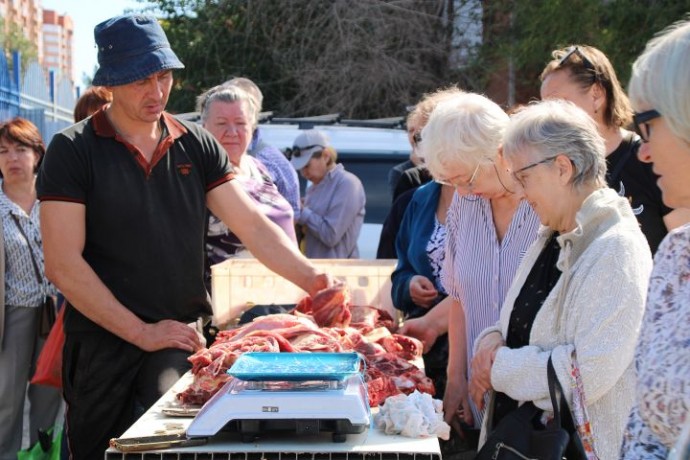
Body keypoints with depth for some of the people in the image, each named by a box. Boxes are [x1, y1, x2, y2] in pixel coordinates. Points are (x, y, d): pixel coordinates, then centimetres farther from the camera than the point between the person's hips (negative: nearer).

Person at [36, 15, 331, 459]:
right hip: (103, 343, -2)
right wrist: (142, 332, -12)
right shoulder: (73, 150, -5)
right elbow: (63, 264, -10)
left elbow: (255, 226, 2)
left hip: (185, 338, 2)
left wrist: (309, 277, -16)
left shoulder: (198, 146, 7)